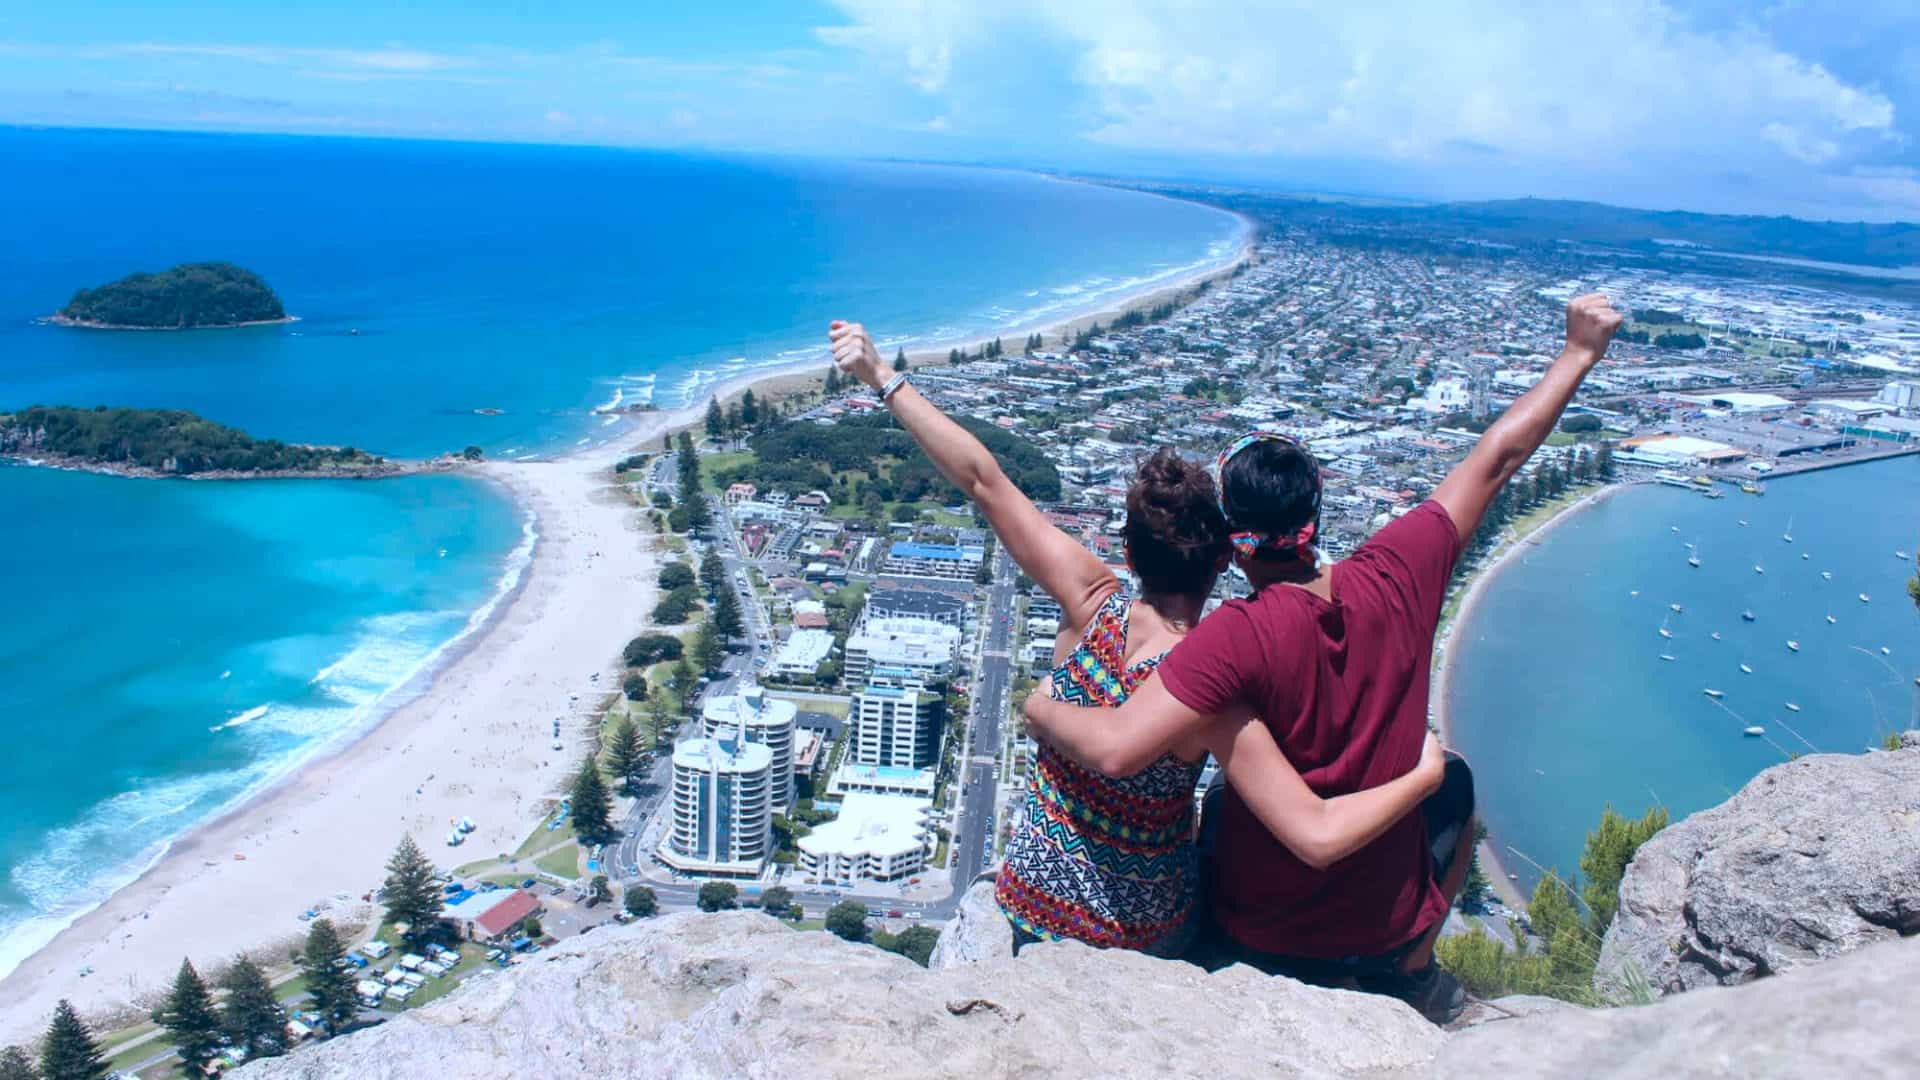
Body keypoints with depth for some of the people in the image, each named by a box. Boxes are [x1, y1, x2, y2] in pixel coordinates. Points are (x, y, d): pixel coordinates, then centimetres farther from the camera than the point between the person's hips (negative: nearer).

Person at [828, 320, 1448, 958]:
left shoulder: (1091, 605, -21)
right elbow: (1320, 838, -34)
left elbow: (982, 480, -17)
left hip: (1034, 903, 3)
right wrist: (1423, 776, -19)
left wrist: (883, 377, -13)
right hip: (1146, 930, -2)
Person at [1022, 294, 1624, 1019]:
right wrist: (1580, 353, 6)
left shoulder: (1240, 638, -31)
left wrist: (1041, 708, -19)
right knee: (1452, 781, 32)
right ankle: (1412, 975, 38)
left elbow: (1112, 749, -40)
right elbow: (1498, 457, -7)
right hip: (1390, 924, 2)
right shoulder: (1396, 580, -20)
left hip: (1255, 934, -2)